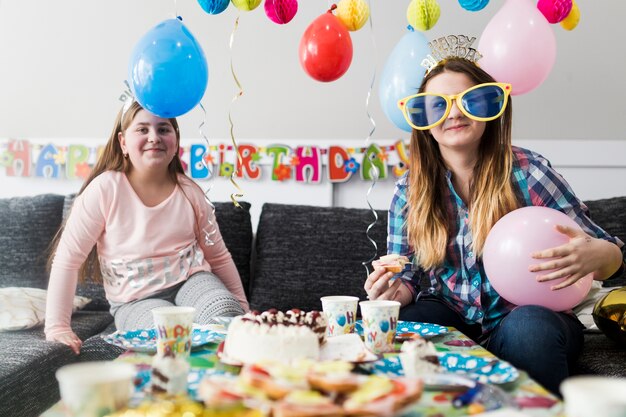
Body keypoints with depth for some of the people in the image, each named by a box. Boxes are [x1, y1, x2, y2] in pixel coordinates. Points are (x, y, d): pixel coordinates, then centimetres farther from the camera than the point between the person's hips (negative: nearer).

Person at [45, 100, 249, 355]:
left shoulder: (189, 192, 1)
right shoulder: (105, 190, -10)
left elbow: (219, 256, 10)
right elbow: (67, 259, -8)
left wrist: (244, 311, 6)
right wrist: (57, 327, -12)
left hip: (190, 280, 3)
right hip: (136, 300, -3)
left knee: (226, 313, -30)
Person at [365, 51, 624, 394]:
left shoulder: (527, 172, -10)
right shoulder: (408, 191, -1)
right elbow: (408, 277, 6)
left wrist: (598, 255, -31)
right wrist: (395, 292, -19)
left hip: (528, 315, -2)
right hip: (452, 318, 2)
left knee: (530, 327, -36)